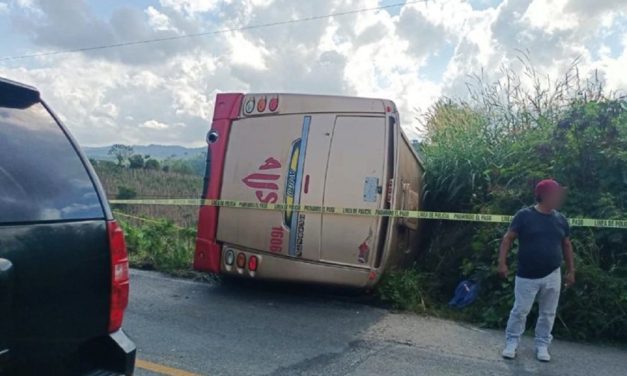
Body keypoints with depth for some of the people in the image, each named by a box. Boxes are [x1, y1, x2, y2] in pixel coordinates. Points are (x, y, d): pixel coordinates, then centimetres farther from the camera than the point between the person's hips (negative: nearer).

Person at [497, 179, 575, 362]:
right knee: (520, 311, 3)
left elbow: (566, 245, 14)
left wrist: (571, 271, 12)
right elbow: (508, 238, -8)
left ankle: (542, 345, 26)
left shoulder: (560, 219, 5)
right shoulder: (524, 215, -9)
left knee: (548, 313, 11)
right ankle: (511, 343, 17)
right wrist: (502, 262, -17)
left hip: (552, 276, 4)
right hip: (527, 276, -4)